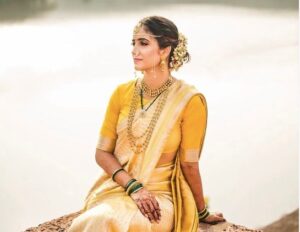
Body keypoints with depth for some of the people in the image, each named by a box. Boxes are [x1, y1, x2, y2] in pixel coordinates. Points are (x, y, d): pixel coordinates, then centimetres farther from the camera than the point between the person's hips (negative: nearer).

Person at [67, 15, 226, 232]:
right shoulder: (122, 92, 1)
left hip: (161, 195, -3)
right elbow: (102, 152, 3)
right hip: (117, 188, 4)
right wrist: (134, 187, -12)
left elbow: (189, 165, -2)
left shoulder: (189, 100, -12)